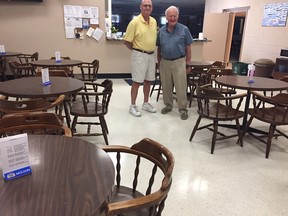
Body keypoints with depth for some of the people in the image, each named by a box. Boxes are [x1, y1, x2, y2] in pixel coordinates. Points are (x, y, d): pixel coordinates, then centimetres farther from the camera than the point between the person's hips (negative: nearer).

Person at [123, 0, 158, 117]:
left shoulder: (154, 21, 7)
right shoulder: (135, 22, -12)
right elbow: (127, 41, -10)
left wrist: (150, 50, 13)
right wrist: (137, 50, 0)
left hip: (151, 55, 6)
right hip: (139, 55, -6)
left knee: (148, 81, 12)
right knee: (137, 81, -2)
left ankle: (146, 103, 26)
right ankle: (133, 106, 9)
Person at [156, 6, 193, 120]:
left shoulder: (184, 29, -3)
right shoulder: (161, 31, 5)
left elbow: (188, 49, -1)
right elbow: (159, 49, 12)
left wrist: (187, 64, -3)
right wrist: (159, 63, 11)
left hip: (179, 62, -3)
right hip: (165, 62, 3)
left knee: (181, 87, -2)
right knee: (166, 86, 11)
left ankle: (183, 109, 8)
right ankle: (168, 105, 27)